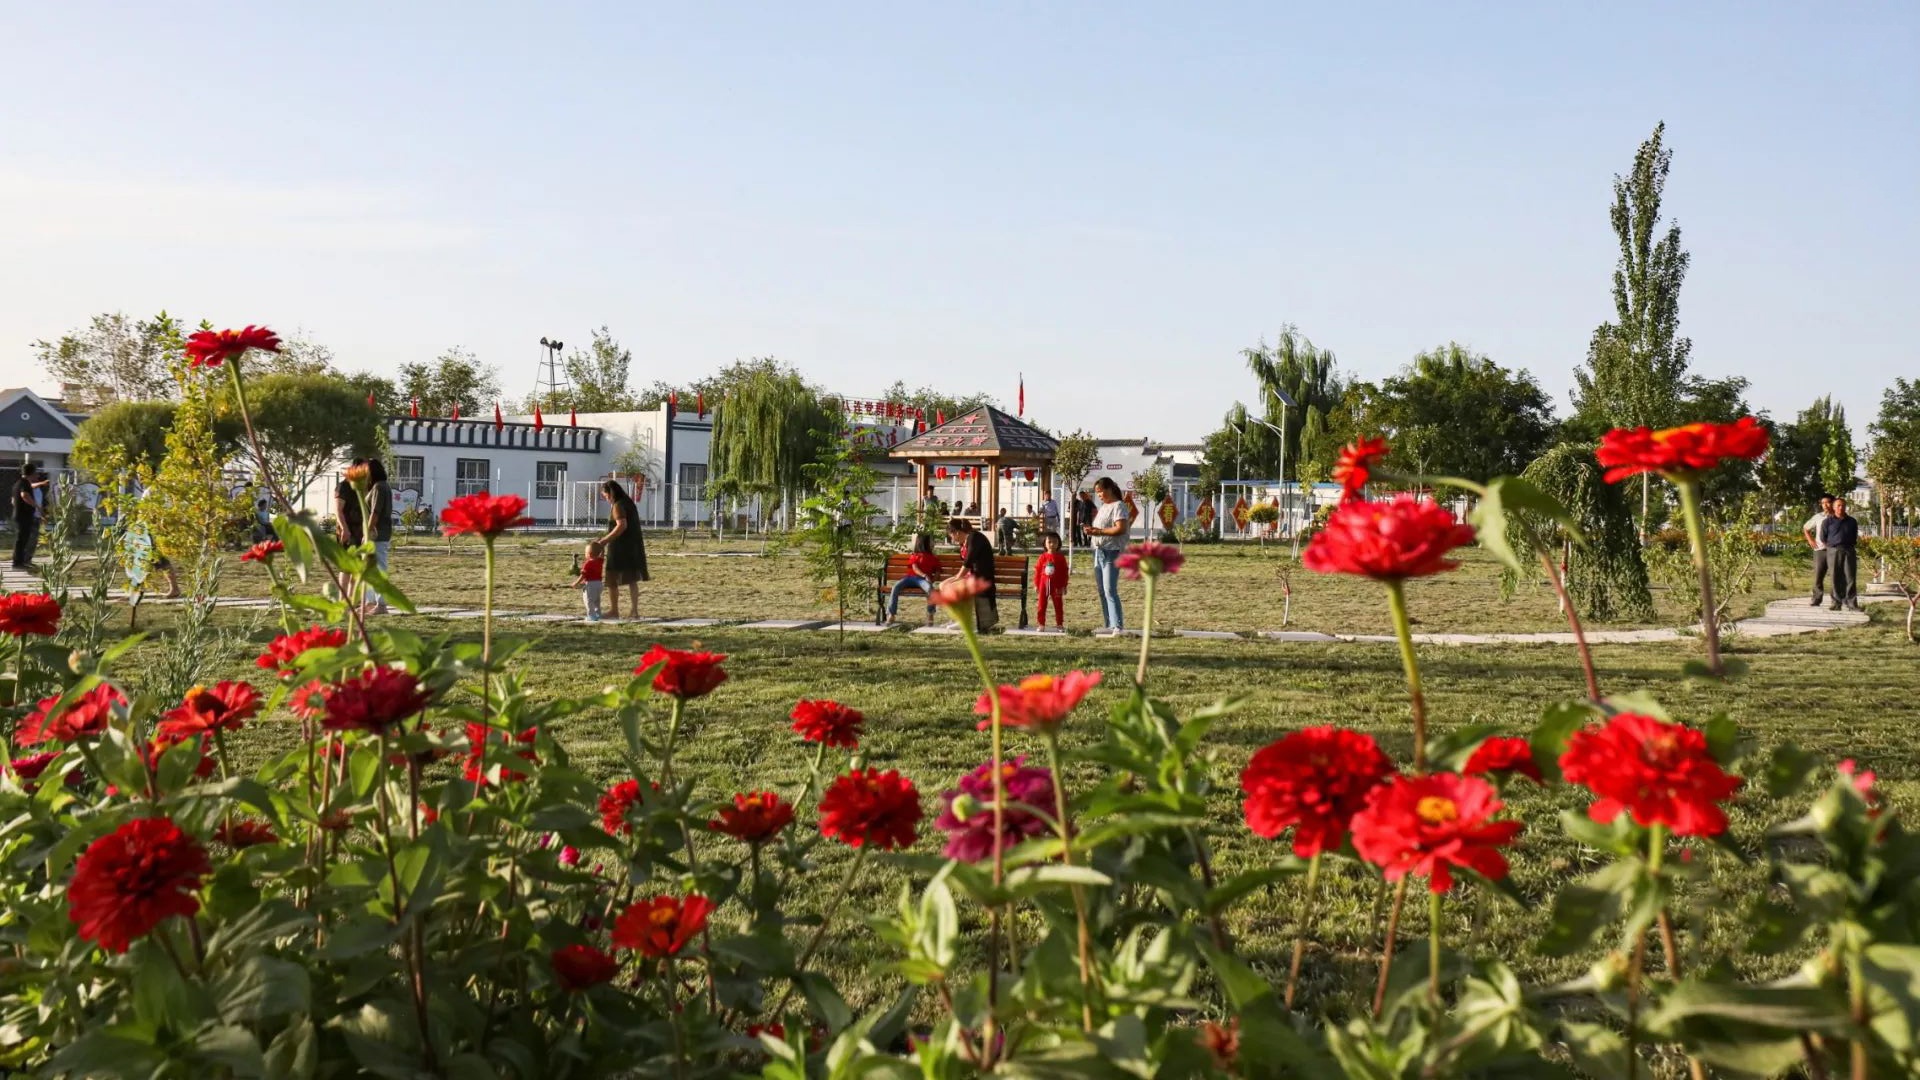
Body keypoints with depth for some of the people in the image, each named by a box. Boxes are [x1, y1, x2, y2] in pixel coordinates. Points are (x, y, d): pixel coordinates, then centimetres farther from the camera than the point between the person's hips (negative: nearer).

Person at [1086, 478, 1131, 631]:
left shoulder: (1118, 506, -9)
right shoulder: (1103, 507, 19)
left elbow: (1121, 528, -19)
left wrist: (1099, 531, -22)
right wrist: (1092, 529, 5)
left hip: (1111, 553, -9)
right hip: (1098, 551, 9)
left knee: (1110, 590, -16)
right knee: (1102, 591, 10)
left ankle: (1118, 625, -18)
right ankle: (1109, 625, 14)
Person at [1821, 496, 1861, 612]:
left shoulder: (1852, 522, 10)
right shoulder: (1828, 522, 4)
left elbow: (1855, 537, 20)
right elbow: (1823, 538, 8)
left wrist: (1850, 546, 14)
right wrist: (1832, 546, 10)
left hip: (1849, 551, 1)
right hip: (1833, 551, -1)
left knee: (1850, 577, -4)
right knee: (1836, 578, -1)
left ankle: (1852, 602, -2)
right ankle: (1837, 603, 2)